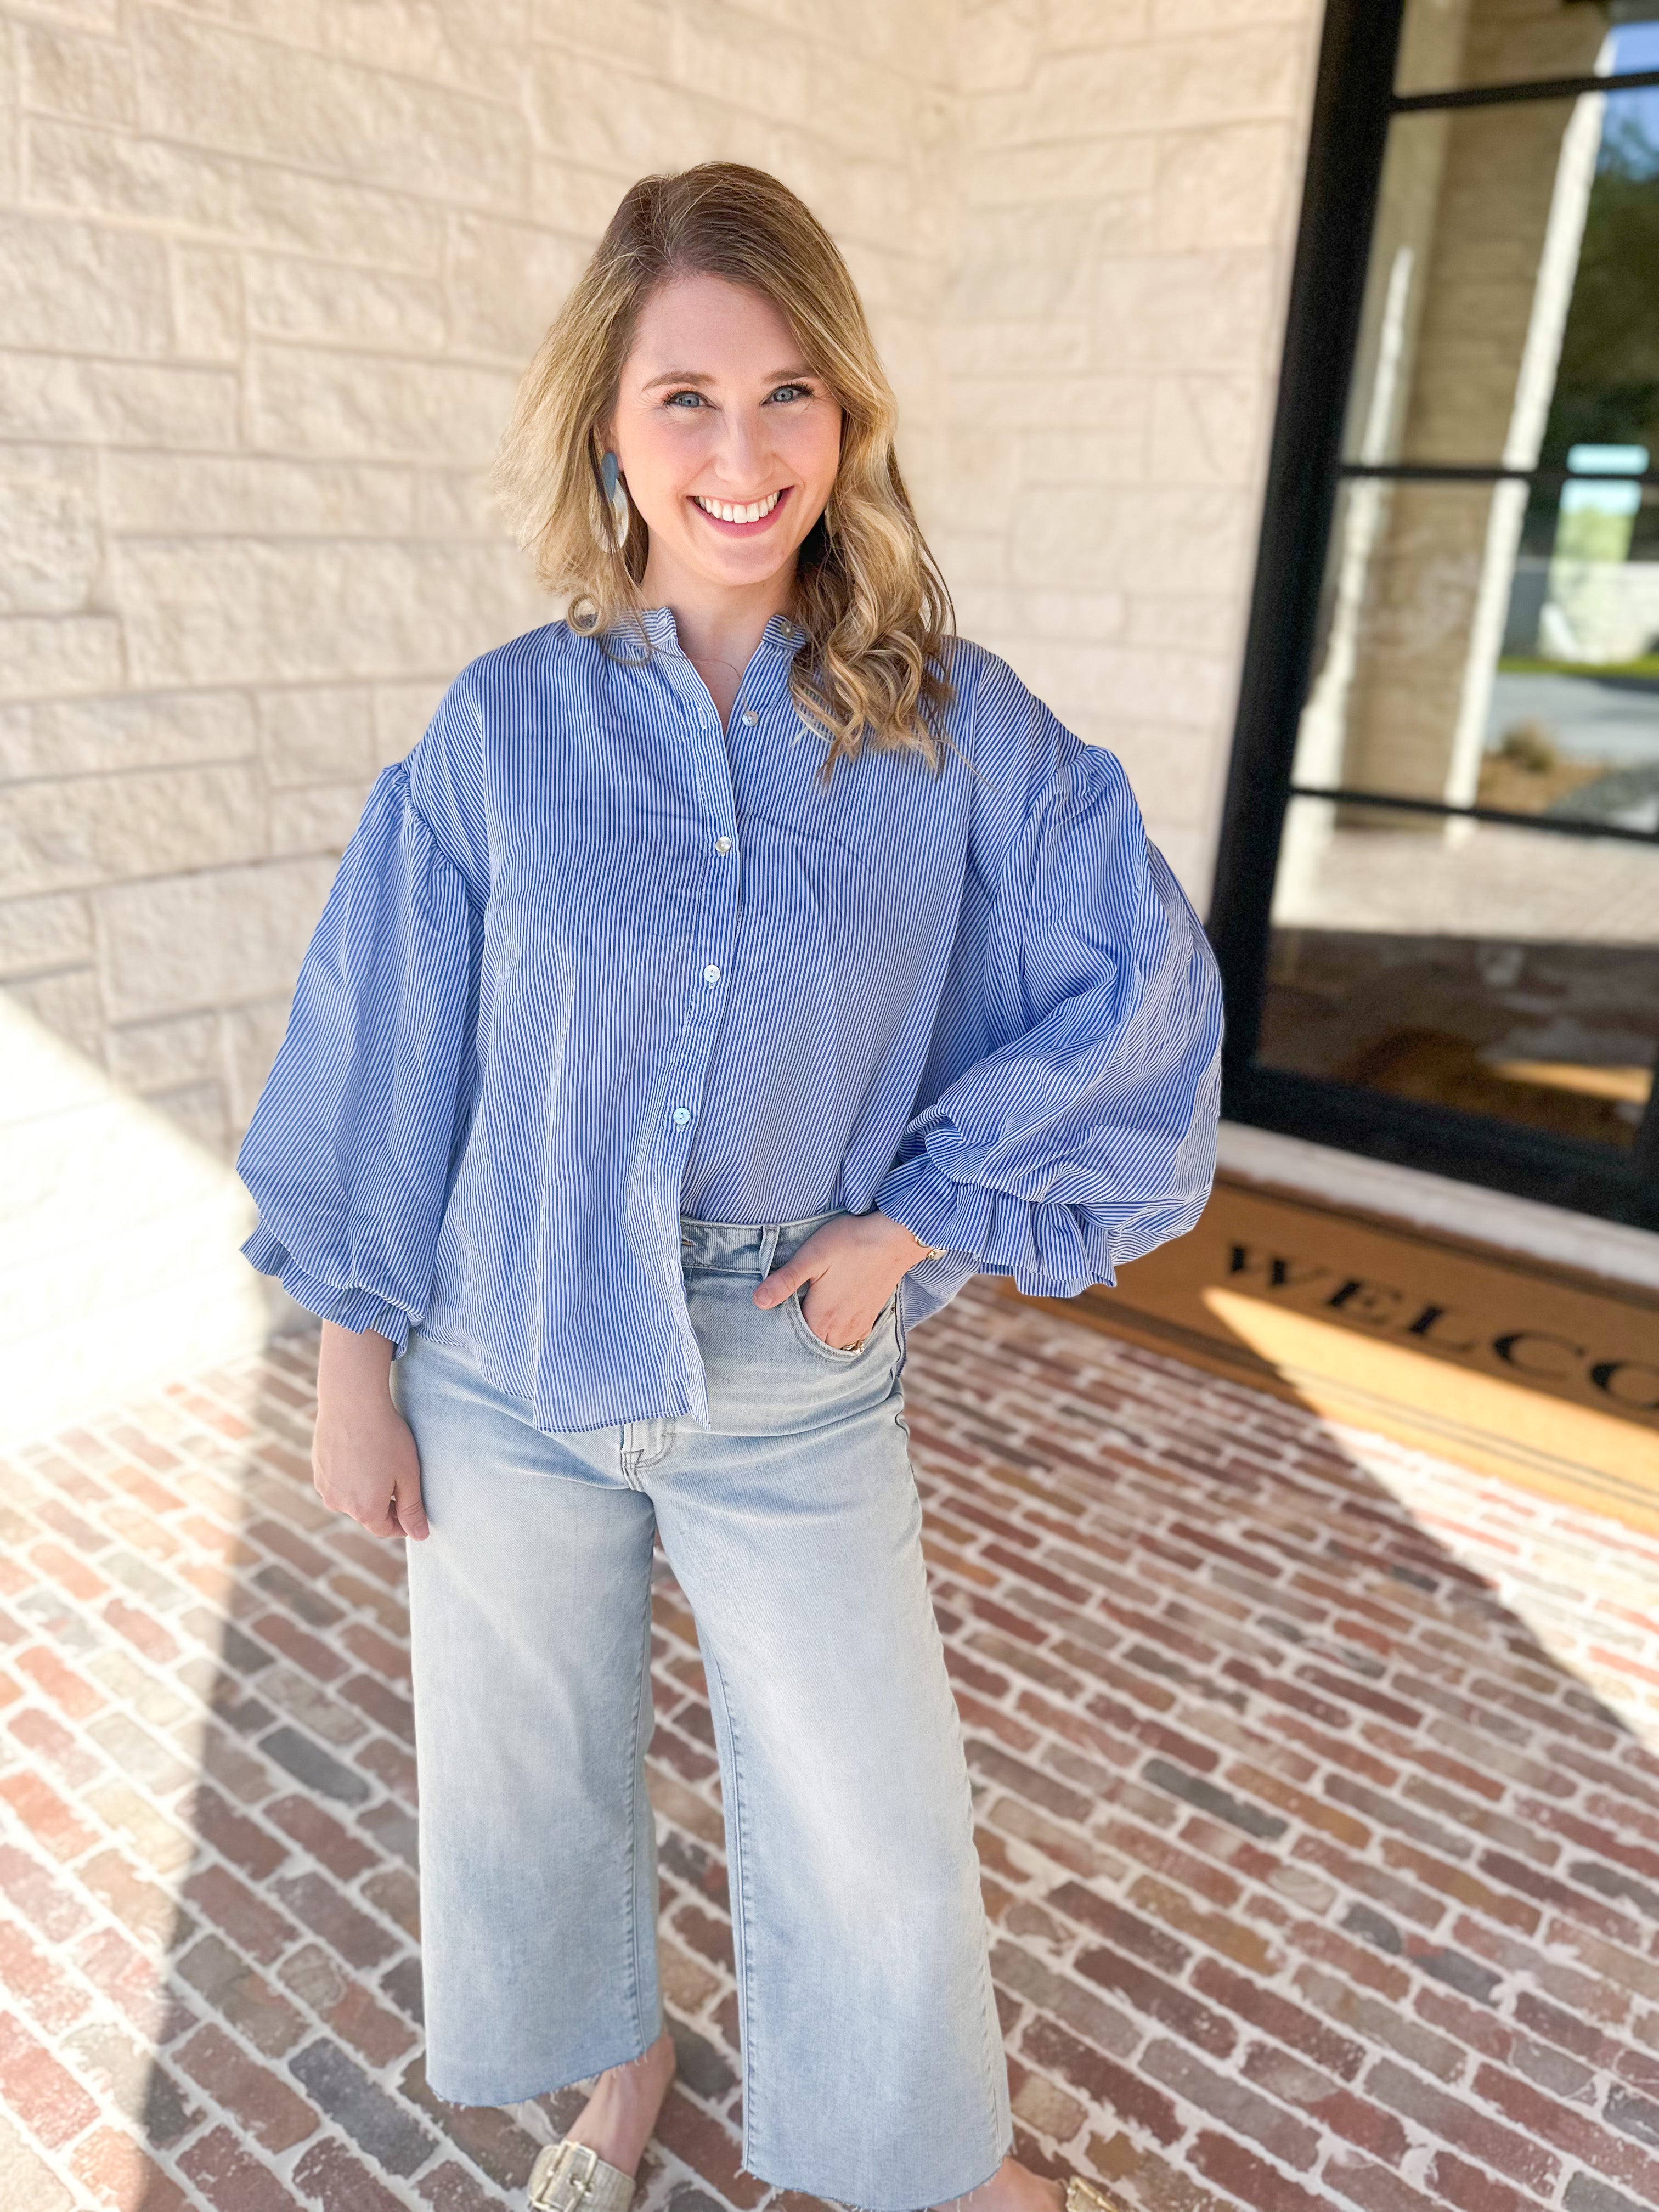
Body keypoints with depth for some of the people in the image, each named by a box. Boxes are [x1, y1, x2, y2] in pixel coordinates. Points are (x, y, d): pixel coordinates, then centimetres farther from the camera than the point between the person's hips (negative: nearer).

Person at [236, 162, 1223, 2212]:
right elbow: (385, 1055, -2)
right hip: (508, 1357, 1)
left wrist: (917, 1215, -9)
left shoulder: (960, 726, -8)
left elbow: (1143, 990, -5)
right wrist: (354, 1366, 1)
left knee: (872, 1819, 14)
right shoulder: (505, 725, -7)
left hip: (794, 1374, 0)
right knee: (531, 1760, 21)